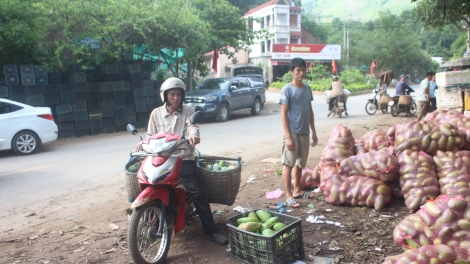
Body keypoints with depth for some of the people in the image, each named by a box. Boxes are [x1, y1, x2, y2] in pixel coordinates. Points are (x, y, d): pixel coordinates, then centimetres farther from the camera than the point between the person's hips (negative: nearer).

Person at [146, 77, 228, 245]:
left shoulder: (188, 111, 6)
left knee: (197, 194, -6)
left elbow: (193, 126, -14)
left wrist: (193, 135, -37)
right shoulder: (156, 113, 11)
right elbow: (150, 136, 13)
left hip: (185, 159, -2)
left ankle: (212, 231, 1)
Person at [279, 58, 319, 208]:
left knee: (300, 163, 16)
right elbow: (283, 114, -12)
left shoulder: (307, 89, 9)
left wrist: (313, 132, 13)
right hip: (292, 133, -6)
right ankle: (288, 195, 7)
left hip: (305, 133, 6)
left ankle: (297, 190, 30)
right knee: (288, 164, 0)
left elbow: (310, 111, 15)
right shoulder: (287, 90, -9)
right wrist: (288, 136, -17)